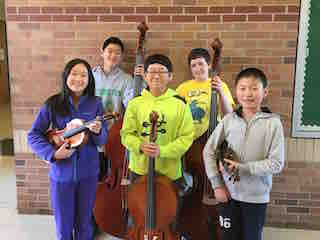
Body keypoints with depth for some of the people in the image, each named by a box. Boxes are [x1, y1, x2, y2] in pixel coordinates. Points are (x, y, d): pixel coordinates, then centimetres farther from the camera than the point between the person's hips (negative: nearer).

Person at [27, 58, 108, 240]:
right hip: (61, 173, -1)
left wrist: (97, 132, -24)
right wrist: (53, 153, -18)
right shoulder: (53, 104, -7)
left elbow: (103, 140, -2)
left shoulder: (95, 104, -3)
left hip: (88, 172, 1)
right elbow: (33, 136, -4)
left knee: (84, 224, 17)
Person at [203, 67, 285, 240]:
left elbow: (276, 164, -14)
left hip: (257, 197, -2)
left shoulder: (273, 123, -12)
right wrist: (217, 184, -5)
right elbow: (208, 151, -1)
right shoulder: (229, 120, -6)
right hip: (230, 193, 2)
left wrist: (242, 168, -21)